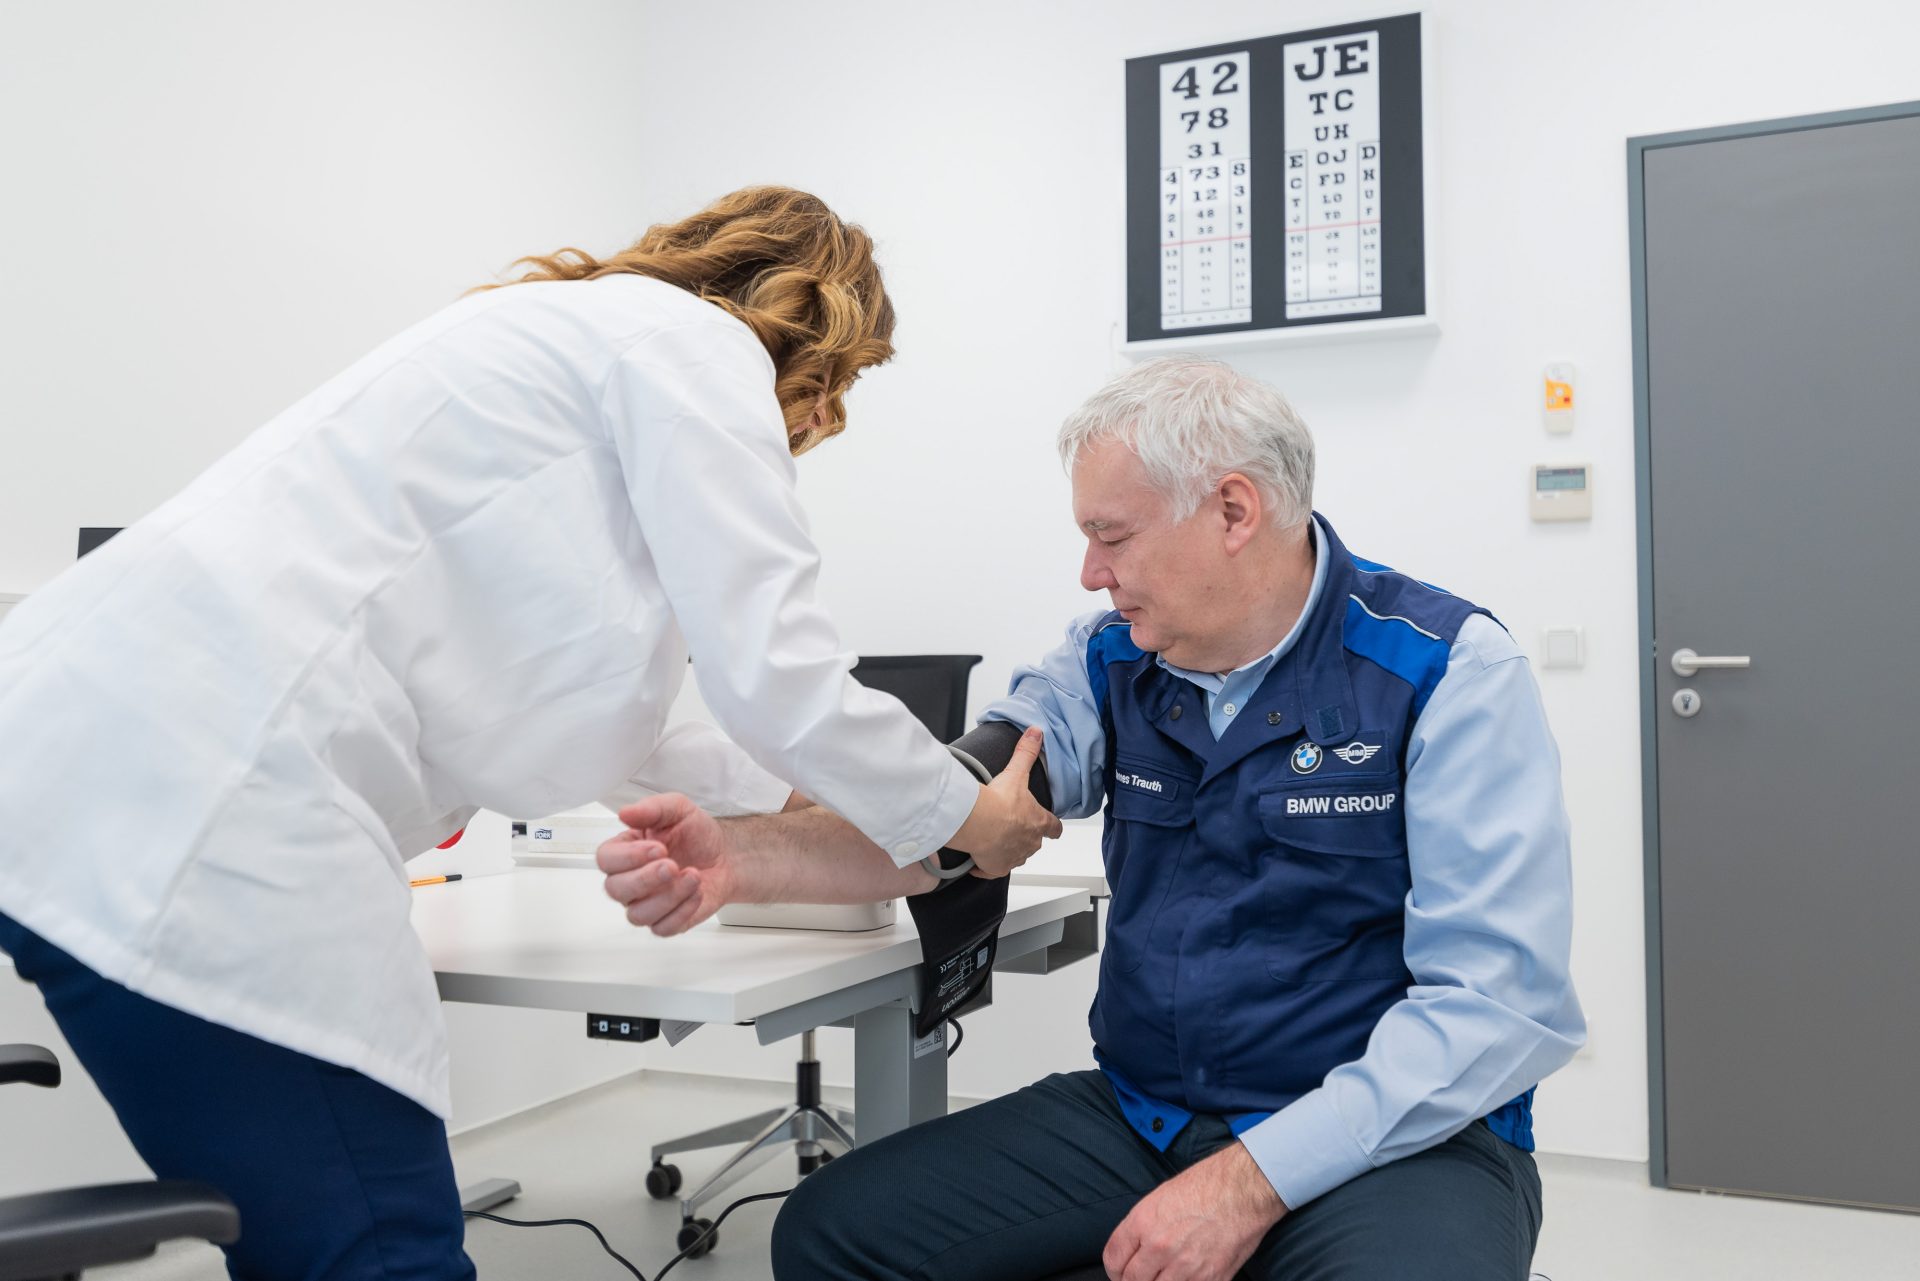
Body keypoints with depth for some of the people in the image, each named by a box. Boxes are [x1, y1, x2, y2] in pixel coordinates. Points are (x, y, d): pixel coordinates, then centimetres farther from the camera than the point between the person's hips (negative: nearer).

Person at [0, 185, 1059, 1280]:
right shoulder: (700, 341, 0)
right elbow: (778, 676, -6)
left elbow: (572, 695, 35)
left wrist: (774, 782, 43)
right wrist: (969, 820, 11)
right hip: (196, 807, -10)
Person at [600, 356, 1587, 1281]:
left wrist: (1254, 1180, -24)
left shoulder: (1447, 671, -10)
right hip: (1137, 1114, 5)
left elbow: (1499, 999, -17)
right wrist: (737, 857, -23)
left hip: (1391, 1133, -5)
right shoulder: (1108, 661, 7)